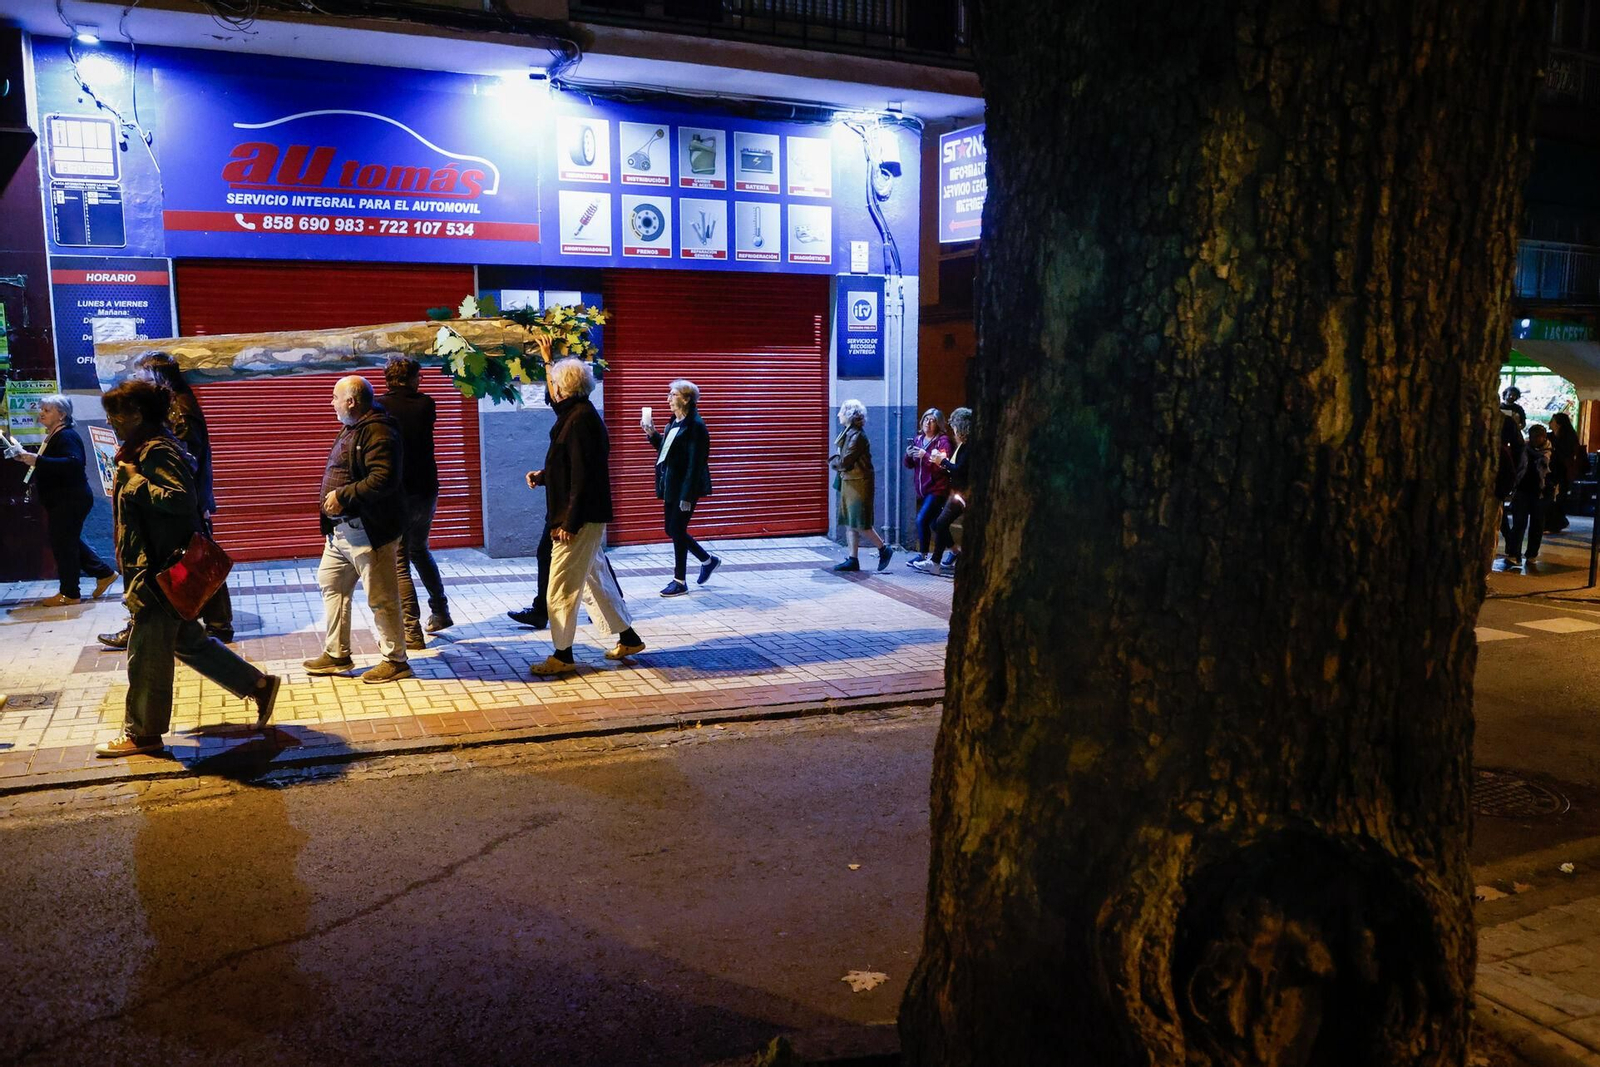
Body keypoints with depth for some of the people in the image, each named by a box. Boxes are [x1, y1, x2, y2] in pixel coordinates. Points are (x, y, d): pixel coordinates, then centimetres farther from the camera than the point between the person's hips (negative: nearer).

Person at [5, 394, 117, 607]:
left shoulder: (67, 436, -15)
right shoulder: (54, 436, 16)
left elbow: (74, 462, -31)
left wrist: (38, 460, -34)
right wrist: (28, 459, 7)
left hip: (70, 500, -10)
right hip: (60, 500, 10)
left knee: (63, 544, -4)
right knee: (69, 542, 16)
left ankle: (69, 593, 5)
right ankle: (104, 573, 24)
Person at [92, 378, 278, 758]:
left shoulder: (156, 451, -18)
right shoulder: (147, 448, 14)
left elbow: (181, 498, -30)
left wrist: (135, 481, -23)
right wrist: (127, 488, 13)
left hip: (159, 571, -11)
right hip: (158, 567, 11)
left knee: (146, 653, 1)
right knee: (188, 641, 17)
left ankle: (142, 733, 14)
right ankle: (258, 685, 20)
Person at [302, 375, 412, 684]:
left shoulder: (377, 432, -18)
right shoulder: (352, 429, 17)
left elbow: (383, 479, -29)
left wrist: (343, 496, -22)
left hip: (369, 531, -11)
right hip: (342, 529, 11)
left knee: (381, 597, -3)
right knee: (332, 585, 17)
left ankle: (395, 660, 8)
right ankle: (336, 655, 27)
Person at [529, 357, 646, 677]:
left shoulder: (580, 419, -18)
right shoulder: (577, 414, 14)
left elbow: (581, 475, -22)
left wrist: (569, 522, -22)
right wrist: (542, 476, 15)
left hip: (580, 518, -10)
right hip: (587, 518, 10)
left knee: (561, 588, -3)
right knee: (596, 577, 18)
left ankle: (562, 656, 6)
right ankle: (628, 638, 27)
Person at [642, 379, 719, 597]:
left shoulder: (695, 426, -16)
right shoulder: (675, 422, 11)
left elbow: (695, 463, -19)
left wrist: (687, 496, -22)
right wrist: (651, 434, 7)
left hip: (685, 486, -9)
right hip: (671, 486, 9)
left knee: (677, 530, -2)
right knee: (672, 530, 14)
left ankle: (680, 582, 11)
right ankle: (708, 560, 32)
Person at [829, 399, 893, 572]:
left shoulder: (857, 436, -18)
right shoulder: (848, 433, 11)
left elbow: (845, 462, -19)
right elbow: (839, 457, 15)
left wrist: (833, 462, -2)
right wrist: (836, 461, -5)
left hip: (858, 484, -9)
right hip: (848, 483, 9)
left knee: (859, 523, -6)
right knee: (849, 523, 8)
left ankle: (884, 550, 9)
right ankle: (852, 560, 12)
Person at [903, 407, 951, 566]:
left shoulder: (942, 441, -8)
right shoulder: (918, 439, 11)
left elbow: (943, 466, -19)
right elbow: (909, 464, 13)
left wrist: (925, 455, -27)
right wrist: (909, 455, -8)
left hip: (937, 489, -7)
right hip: (922, 489, 7)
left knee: (922, 519, -17)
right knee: (934, 523, 15)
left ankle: (922, 555, -5)